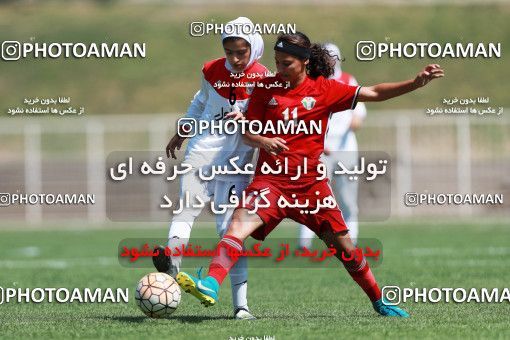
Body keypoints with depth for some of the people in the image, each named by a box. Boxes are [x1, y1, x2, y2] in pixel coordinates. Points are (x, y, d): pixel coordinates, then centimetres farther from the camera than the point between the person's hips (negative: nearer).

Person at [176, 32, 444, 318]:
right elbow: (248, 133, 4)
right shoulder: (266, 88, 2)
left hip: (311, 181, 0)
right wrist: (264, 142, -19)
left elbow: (375, 93, 1)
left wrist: (416, 82, -9)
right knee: (239, 226, -25)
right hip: (271, 179, 0)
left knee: (343, 245, 4)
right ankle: (211, 285, -38)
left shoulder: (324, 89, 1)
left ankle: (379, 302, 21)